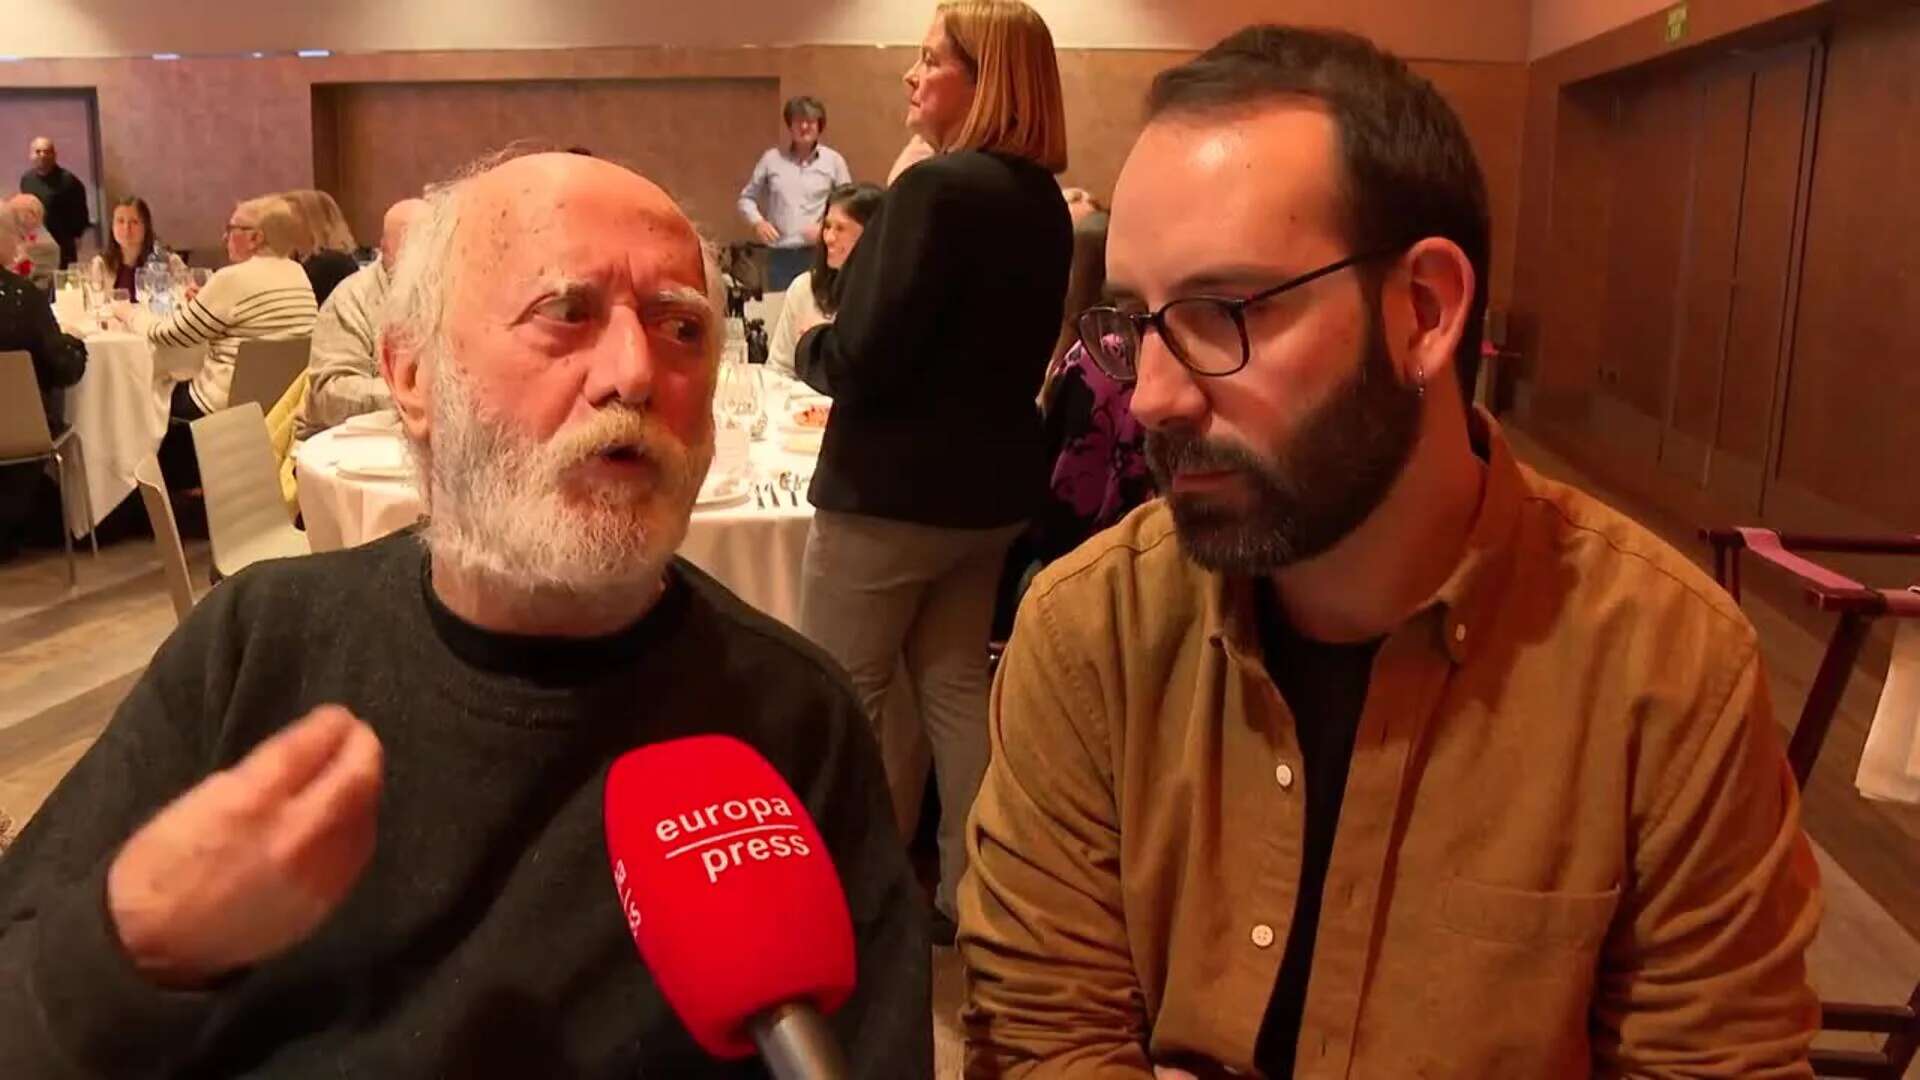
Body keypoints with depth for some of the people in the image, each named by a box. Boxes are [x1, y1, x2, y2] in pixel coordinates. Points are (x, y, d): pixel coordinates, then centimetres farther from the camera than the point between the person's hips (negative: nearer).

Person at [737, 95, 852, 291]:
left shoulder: (833, 160, 4)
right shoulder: (771, 159, 7)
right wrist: (757, 221, -4)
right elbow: (746, 198, 15)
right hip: (780, 254, 1)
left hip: (817, 254, -1)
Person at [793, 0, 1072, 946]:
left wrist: (808, 346, -1)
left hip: (896, 486, -8)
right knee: (955, 685, 17)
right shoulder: (1043, 202, 7)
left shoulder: (936, 186, -20)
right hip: (990, 478, 8)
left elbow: (863, 360, -23)